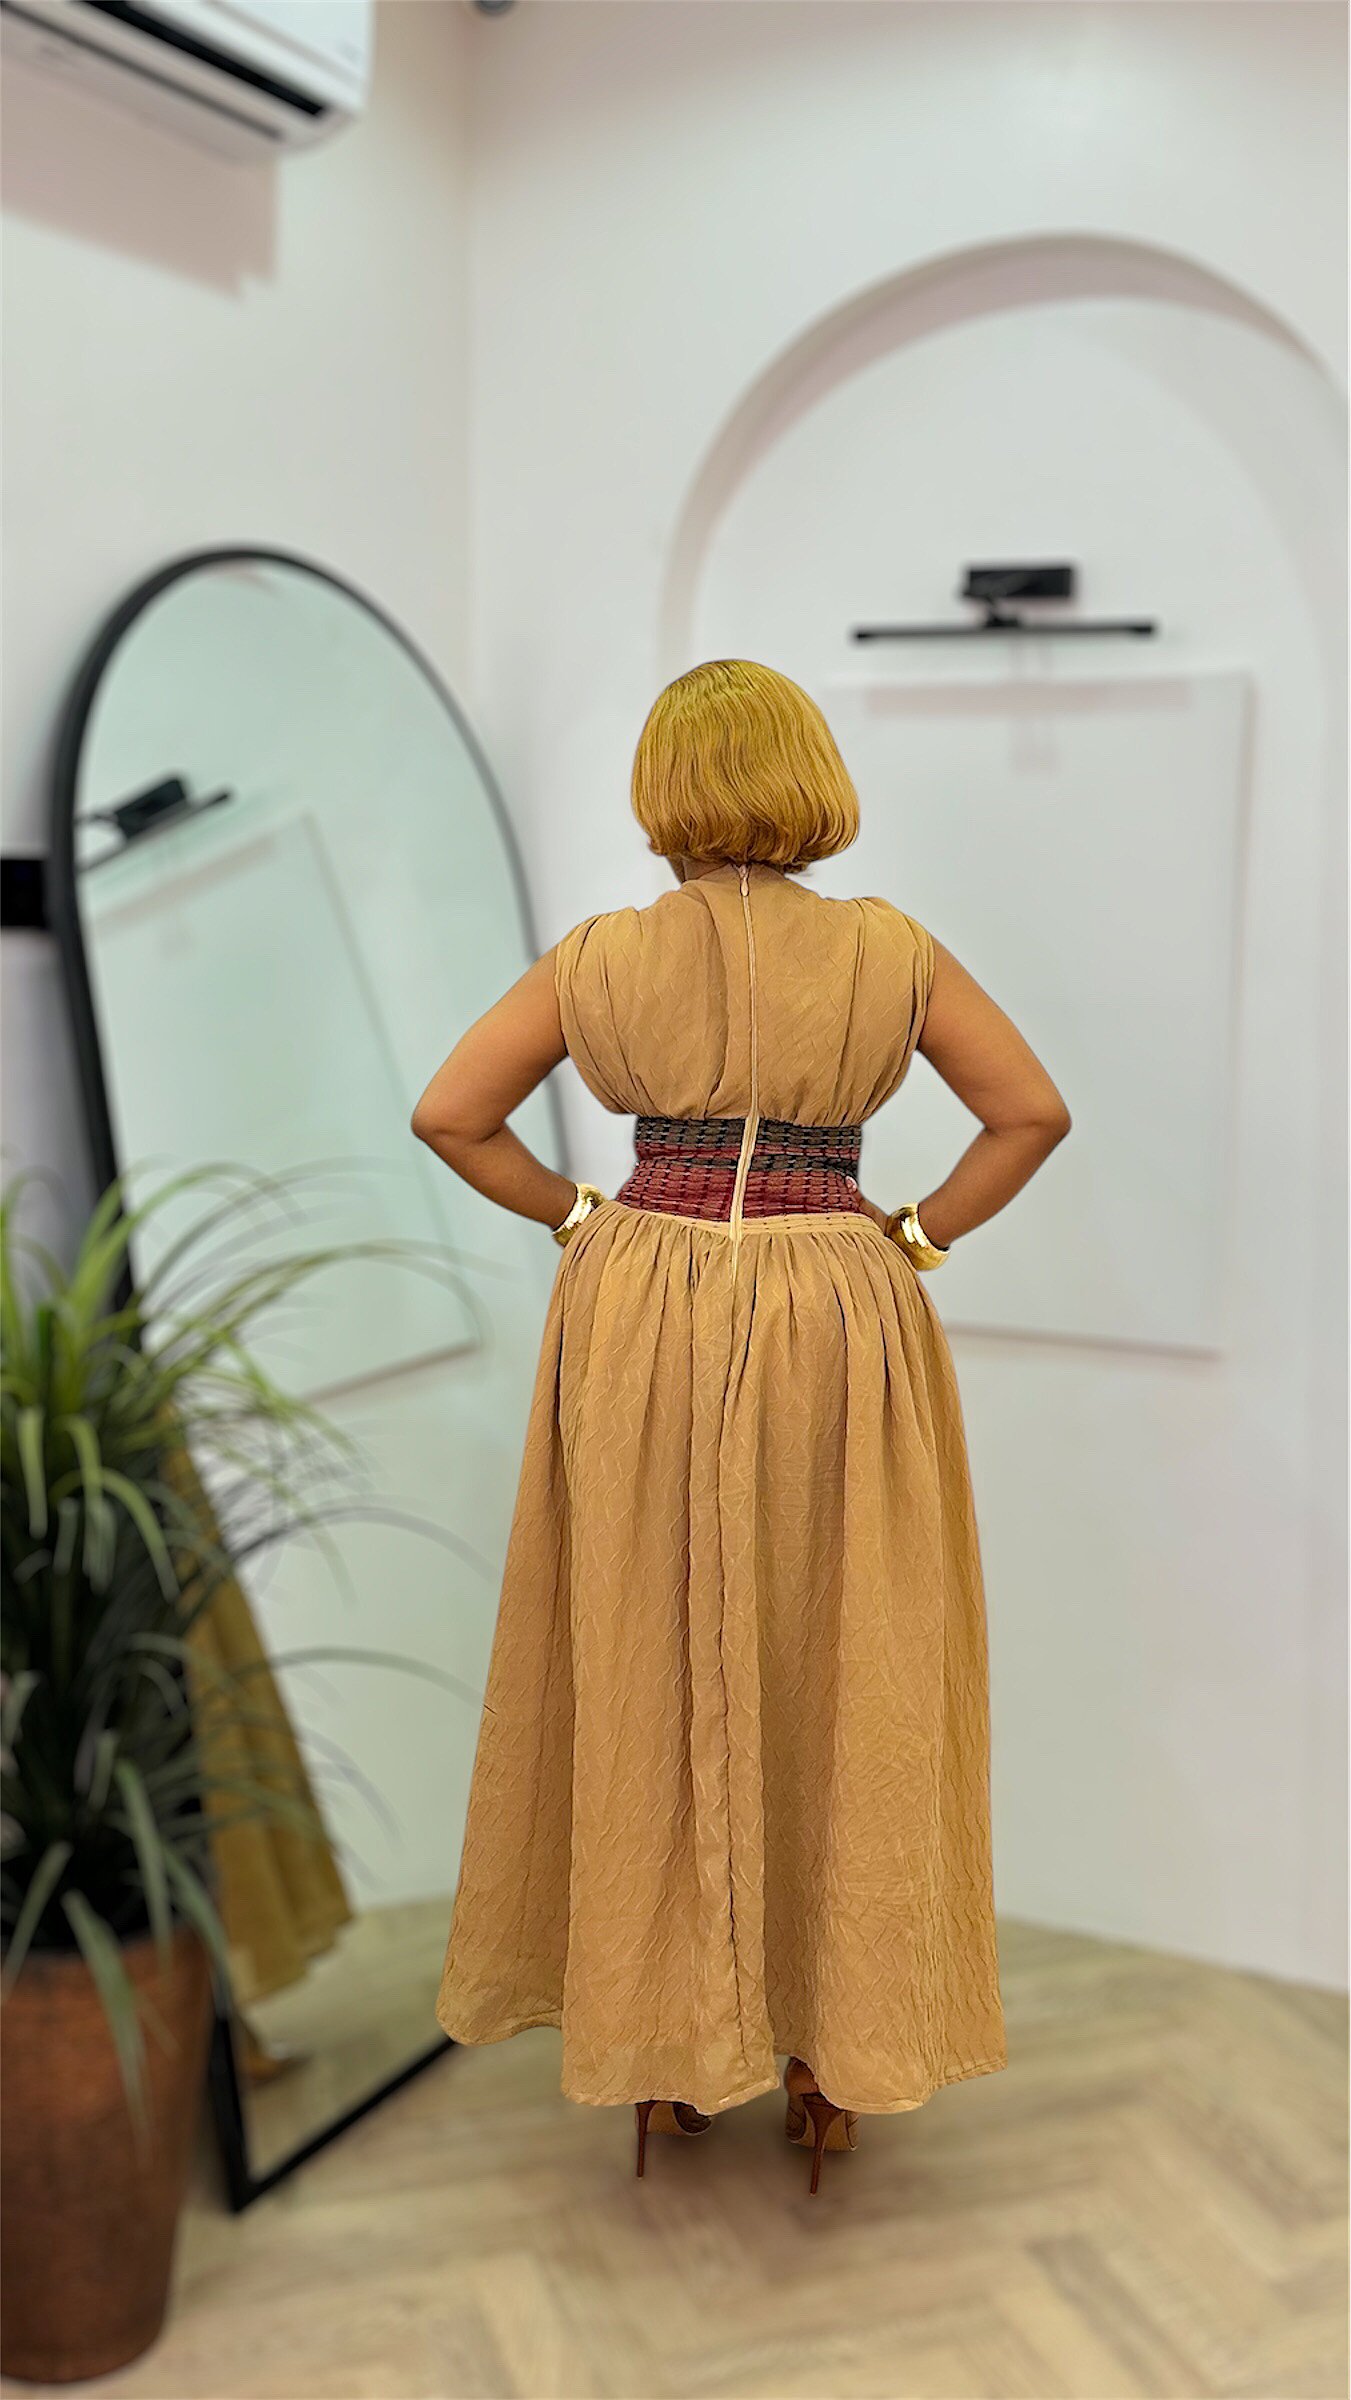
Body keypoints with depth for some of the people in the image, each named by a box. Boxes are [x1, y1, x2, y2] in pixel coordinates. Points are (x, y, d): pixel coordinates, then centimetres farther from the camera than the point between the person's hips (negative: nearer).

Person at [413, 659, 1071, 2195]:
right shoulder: (891, 953, 0)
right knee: (838, 1689, 11)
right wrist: (915, 1238, 4)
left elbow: (447, 1115, -1)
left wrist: (582, 1216, 6)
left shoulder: (599, 957, 0)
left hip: (641, 1328, 1)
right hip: (838, 1331, 0)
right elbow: (1035, 1113, -1)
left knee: (649, 1680, 12)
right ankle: (835, 2050, 23)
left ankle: (667, 2050, 24)